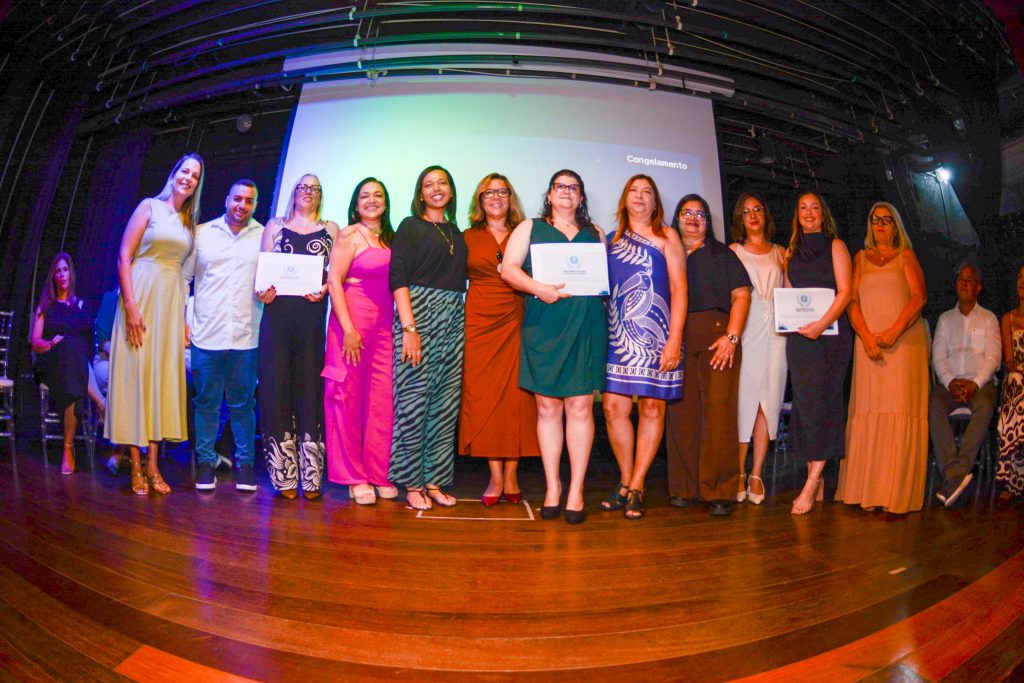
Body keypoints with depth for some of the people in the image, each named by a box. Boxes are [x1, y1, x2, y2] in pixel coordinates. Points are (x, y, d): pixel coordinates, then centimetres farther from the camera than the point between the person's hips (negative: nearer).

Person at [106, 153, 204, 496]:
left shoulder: (189, 223, 14)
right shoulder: (150, 207, 0)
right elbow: (123, 257, -7)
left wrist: (184, 318, 7)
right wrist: (131, 306, -16)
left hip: (172, 303, 5)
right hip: (143, 297, -5)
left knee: (163, 376, 4)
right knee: (136, 373, -3)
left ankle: (153, 466, 12)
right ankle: (137, 467, 5)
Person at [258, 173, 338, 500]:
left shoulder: (331, 229, 16)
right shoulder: (275, 225, 19)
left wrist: (324, 289, -12)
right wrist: (262, 291, -8)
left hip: (313, 316, -1)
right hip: (277, 313, 1)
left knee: (310, 388, -3)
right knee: (277, 386, -3)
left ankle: (311, 477, 1)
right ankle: (284, 476, 3)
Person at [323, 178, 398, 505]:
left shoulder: (390, 238, 15)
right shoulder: (350, 235, 0)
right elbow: (334, 281, -6)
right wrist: (349, 329, -14)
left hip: (385, 325, 5)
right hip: (353, 322, -5)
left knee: (382, 400, 2)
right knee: (349, 398, 1)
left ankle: (378, 475, 13)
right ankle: (354, 478, 11)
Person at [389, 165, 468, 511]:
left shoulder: (457, 233, 19)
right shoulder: (410, 227, 3)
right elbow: (397, 277, -7)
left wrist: (460, 321, 7)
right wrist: (408, 327, -16)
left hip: (453, 321, 5)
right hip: (418, 314, -5)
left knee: (445, 404, 4)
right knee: (413, 401, -5)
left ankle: (434, 480, 14)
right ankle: (412, 482, 6)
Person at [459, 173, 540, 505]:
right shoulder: (468, 237, 13)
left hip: (515, 323, 0)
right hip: (479, 323, 0)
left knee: (516, 397, -3)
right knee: (483, 397, -3)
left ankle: (511, 476, 6)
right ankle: (495, 477, 5)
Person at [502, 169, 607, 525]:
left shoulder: (595, 233, 21)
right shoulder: (530, 227, 15)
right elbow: (509, 268, 2)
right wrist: (538, 288, -14)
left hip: (586, 325, 1)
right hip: (543, 325, -1)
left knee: (580, 406, -4)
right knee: (547, 406, 0)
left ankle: (576, 491, 2)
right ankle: (552, 488, 11)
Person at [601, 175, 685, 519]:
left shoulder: (666, 236, 7)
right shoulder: (612, 240, 17)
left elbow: (679, 288, 0)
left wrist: (674, 339, -10)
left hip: (654, 333, -3)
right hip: (618, 333, 3)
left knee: (652, 407, -1)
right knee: (613, 407, -3)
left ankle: (636, 488, 8)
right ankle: (625, 483, 13)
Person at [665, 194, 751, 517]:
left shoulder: (721, 253, 15)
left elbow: (741, 295, 5)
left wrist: (732, 336, -8)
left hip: (717, 337, -1)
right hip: (676, 340, 2)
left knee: (718, 411, -8)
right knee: (681, 411, -2)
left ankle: (719, 492, -4)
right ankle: (683, 488, 6)